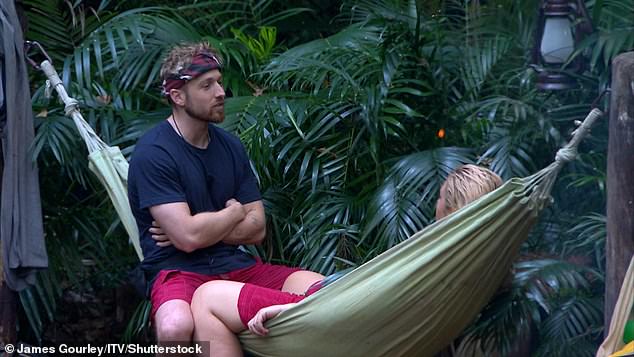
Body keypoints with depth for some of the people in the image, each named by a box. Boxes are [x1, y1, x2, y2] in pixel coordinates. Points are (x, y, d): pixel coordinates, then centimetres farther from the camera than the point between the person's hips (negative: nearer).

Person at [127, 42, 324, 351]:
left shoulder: (230, 146, 13)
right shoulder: (152, 154, -9)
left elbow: (256, 229, 9)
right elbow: (188, 236, -18)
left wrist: (202, 229, -7)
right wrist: (235, 212, 1)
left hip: (236, 266, 6)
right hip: (179, 271, -6)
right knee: (175, 328, -40)